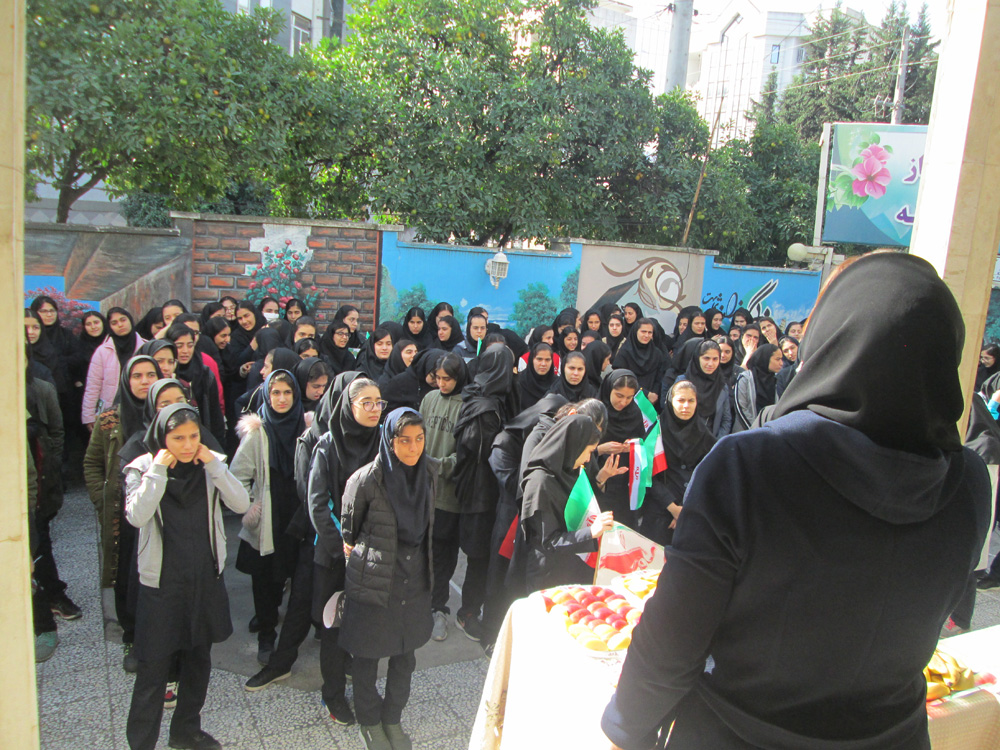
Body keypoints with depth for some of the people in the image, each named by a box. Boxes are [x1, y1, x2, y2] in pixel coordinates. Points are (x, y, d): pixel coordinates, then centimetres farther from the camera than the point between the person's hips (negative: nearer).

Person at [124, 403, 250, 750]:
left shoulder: (210, 465, -1)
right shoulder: (142, 469, -8)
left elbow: (241, 504, -13)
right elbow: (137, 516, -24)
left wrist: (214, 465, -19)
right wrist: (159, 470, -25)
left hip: (206, 579, 4)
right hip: (162, 582, -3)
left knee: (199, 660, 18)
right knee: (153, 669, 1)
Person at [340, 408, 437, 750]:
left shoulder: (429, 471, -5)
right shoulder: (367, 479, -20)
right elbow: (348, 532, -4)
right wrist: (355, 554, 7)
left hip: (415, 583, 4)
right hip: (373, 583, -4)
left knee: (405, 659, 17)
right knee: (367, 658, 14)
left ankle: (393, 719, 40)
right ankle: (369, 722, 38)